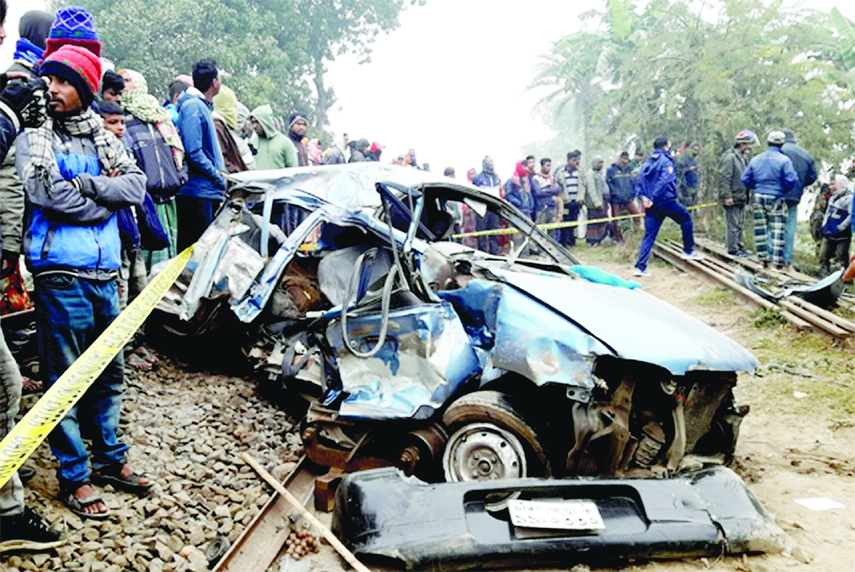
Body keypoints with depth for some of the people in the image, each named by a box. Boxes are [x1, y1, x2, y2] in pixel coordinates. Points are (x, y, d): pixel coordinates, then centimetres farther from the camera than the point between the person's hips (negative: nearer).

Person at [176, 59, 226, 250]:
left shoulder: (202, 106, 19)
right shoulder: (193, 106, -11)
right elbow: (193, 151, -20)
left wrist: (219, 175, 13)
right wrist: (217, 175, -12)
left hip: (208, 191, 10)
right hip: (198, 189, -10)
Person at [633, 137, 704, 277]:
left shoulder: (647, 163, 15)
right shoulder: (666, 160, -6)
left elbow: (639, 182, 7)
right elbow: (664, 181, -20)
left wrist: (643, 196, -5)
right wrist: (653, 198, -18)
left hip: (651, 204, 6)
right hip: (666, 201, -6)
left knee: (649, 235, 7)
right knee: (686, 219, 16)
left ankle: (640, 267, 2)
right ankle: (688, 251, 20)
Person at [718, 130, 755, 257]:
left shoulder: (743, 157, 14)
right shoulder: (729, 157, -16)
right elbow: (724, 178, -20)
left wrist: (746, 195, 17)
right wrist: (727, 196, -23)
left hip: (741, 197, 10)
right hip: (732, 199, -10)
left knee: (740, 224, 16)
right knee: (733, 225, -4)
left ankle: (739, 246, 25)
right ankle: (733, 249, 2)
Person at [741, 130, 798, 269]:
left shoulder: (755, 159, 5)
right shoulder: (784, 160, -9)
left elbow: (745, 180, 7)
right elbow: (791, 181, -14)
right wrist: (785, 189, 7)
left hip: (758, 198, 4)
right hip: (776, 199, -4)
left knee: (760, 229, 10)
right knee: (778, 230, 1)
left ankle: (763, 259, 14)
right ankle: (777, 261, -1)